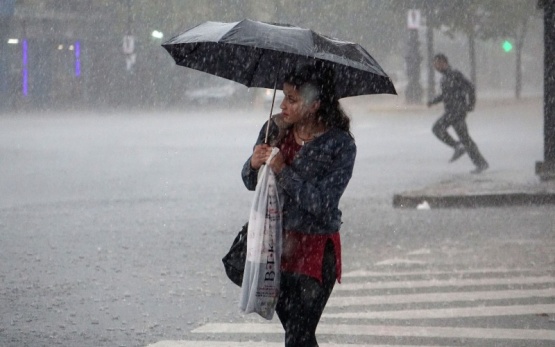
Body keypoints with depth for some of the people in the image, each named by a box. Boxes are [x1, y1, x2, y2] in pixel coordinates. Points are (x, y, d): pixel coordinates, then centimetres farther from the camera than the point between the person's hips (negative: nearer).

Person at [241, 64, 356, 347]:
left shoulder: (340, 145, -12)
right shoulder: (276, 128, 1)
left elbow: (321, 203, -19)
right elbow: (250, 183, 7)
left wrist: (283, 170, -24)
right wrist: (254, 164, -15)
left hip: (315, 251, -5)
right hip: (277, 240, 5)